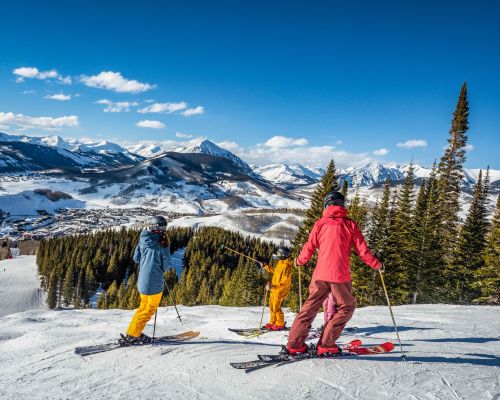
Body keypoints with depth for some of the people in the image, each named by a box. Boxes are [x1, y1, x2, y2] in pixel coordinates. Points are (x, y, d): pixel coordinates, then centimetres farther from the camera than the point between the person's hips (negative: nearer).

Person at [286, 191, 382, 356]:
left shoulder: (320, 223, 6)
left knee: (311, 307, 14)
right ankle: (326, 345, 7)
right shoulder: (350, 225, 3)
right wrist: (376, 264, 19)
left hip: (320, 274, 3)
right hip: (340, 275, -2)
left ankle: (294, 344, 11)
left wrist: (299, 261, 26)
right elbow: (362, 251, 3)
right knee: (347, 307, 14)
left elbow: (309, 248, 7)